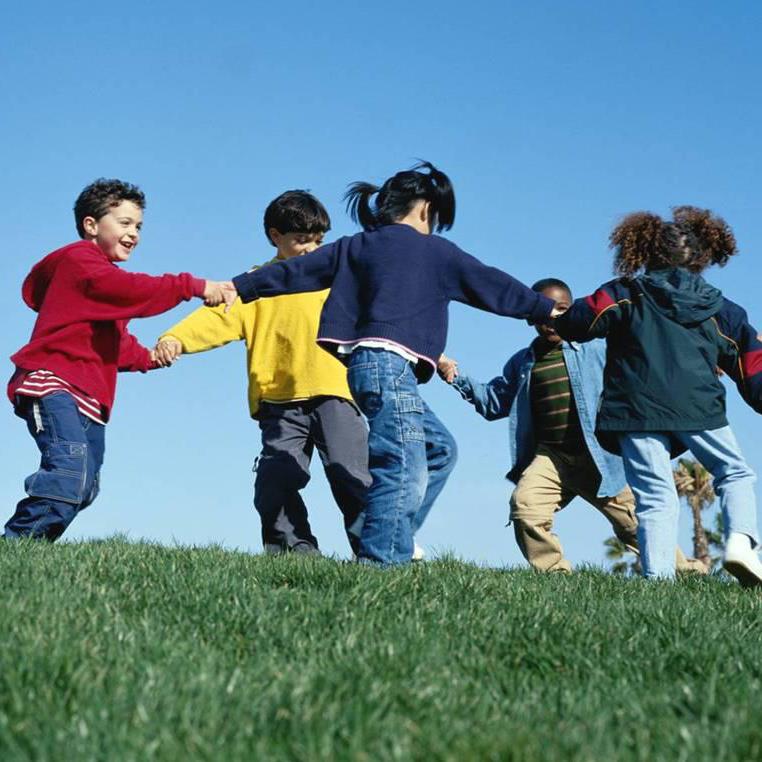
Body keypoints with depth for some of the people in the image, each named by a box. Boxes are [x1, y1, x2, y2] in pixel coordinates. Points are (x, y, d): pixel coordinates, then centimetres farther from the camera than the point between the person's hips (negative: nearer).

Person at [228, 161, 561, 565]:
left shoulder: (355, 246, 20)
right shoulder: (432, 250, 7)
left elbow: (293, 271, 18)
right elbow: (492, 285, 15)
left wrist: (237, 288, 25)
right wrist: (546, 309, 25)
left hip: (365, 362, 8)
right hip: (391, 363, -8)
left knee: (439, 447, 18)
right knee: (406, 471, -14)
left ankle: (391, 541, 10)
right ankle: (382, 559, -24)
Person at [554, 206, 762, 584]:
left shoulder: (625, 295, 9)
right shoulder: (718, 308, 16)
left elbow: (572, 324, 7)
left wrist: (559, 318, 28)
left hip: (636, 410, 0)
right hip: (698, 408, 1)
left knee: (656, 497, -1)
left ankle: (658, 577, -14)